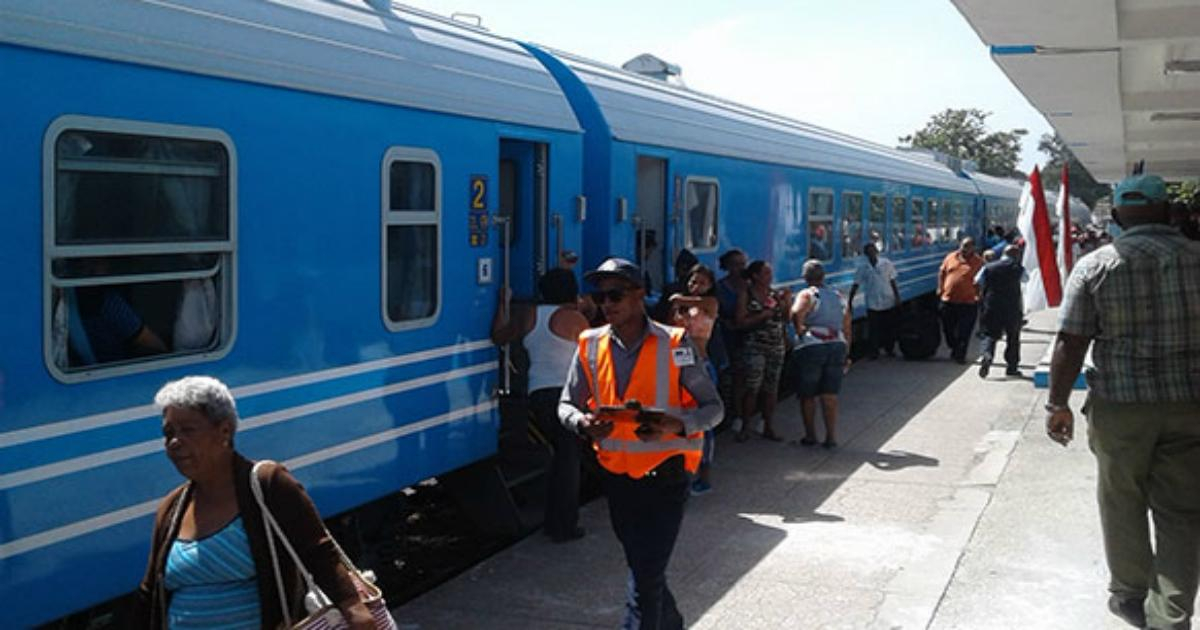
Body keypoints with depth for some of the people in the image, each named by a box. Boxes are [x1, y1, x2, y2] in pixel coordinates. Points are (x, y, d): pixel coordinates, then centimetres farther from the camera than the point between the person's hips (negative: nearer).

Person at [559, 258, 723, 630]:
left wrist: (675, 425, -27)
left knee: (646, 574, -10)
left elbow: (713, 408, -7)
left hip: (664, 476, -5)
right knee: (643, 567, 21)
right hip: (616, 475, 5)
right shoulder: (591, 346, -1)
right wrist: (583, 423, -18)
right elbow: (567, 405, 6)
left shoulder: (673, 344, -11)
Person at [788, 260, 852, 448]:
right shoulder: (840, 297, 16)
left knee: (807, 396, 8)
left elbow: (796, 314, -24)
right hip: (837, 346, 5)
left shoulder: (807, 295, -2)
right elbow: (847, 330, 18)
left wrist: (799, 330, -7)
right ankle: (831, 437, 8)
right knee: (830, 396, 9)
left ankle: (810, 436, 13)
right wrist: (845, 355, 23)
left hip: (812, 348, -5)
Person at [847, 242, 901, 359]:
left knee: (890, 327, 11)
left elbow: (892, 282, 6)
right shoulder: (862, 267, -3)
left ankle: (889, 349, 29)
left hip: (889, 302, 2)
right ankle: (873, 352, 8)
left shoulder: (886, 264, 1)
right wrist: (850, 301, -6)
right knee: (873, 329, -3)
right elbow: (855, 285, -2)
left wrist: (897, 297, 0)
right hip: (873, 304, -2)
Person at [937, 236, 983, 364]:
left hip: (968, 302, -4)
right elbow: (942, 272, 17)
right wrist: (940, 287, 6)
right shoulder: (950, 257, 9)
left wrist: (978, 295, -15)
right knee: (948, 328, 13)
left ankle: (960, 355, 8)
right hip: (948, 300, 4)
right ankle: (954, 349, 33)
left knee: (964, 332, -1)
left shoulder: (978, 262, -2)